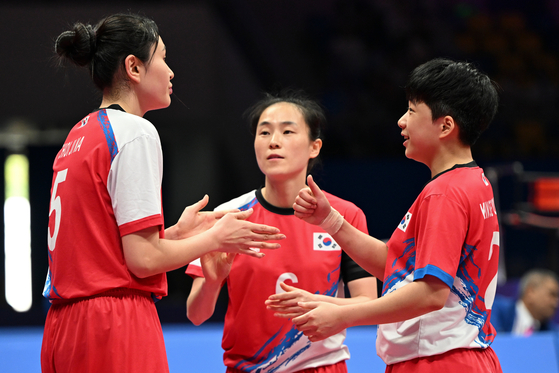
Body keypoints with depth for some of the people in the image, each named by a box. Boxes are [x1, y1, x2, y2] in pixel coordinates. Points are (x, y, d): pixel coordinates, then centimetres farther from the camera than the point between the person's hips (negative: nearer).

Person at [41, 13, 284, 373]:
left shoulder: (80, 135, 17)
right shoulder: (135, 132, -9)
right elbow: (143, 259, -14)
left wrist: (177, 233, 18)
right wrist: (215, 238, 1)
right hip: (116, 328, -9)